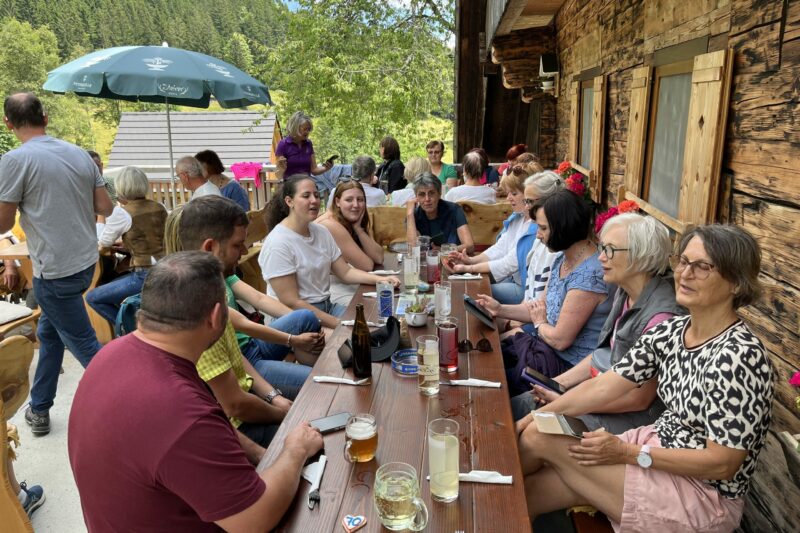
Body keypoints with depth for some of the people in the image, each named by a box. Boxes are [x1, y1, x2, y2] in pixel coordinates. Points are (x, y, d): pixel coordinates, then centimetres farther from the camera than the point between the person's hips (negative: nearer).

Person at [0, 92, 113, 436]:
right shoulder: (80, 154, 4)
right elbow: (105, 207, 6)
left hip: (55, 271, -7)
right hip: (86, 262, 7)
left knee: (85, 346, 2)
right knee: (48, 332, 23)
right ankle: (39, 409, 36)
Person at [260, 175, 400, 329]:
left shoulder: (321, 231, 7)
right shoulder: (277, 243, -17)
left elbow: (345, 271, 8)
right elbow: (291, 303, -19)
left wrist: (380, 279, -9)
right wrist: (337, 323, -21)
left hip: (327, 307, 8)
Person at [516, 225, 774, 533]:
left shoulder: (739, 356, -24)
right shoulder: (670, 331, -1)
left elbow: (721, 464, -21)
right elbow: (602, 386, -3)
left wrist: (627, 453, -22)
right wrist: (532, 420, -9)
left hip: (704, 496, -6)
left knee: (539, 439, -11)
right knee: (533, 487, -8)